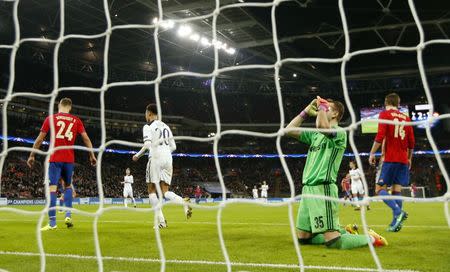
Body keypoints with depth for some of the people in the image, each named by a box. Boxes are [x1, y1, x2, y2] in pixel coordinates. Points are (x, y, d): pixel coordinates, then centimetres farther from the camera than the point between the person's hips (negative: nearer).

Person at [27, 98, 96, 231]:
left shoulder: (50, 118, 2)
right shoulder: (76, 120, 7)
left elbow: (39, 139, 4)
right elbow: (86, 139, 5)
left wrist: (32, 156, 12)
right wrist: (92, 155, 13)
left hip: (55, 159, -2)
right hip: (69, 159, 2)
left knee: (52, 188, -3)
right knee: (68, 186, 20)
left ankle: (52, 223, -8)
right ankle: (68, 215, 6)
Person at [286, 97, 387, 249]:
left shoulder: (340, 132, -5)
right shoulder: (315, 135, 19)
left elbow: (321, 125, -27)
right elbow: (289, 130, 18)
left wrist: (321, 106, -9)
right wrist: (306, 112, 14)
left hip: (323, 189, -8)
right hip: (307, 189, 8)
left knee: (333, 242, -13)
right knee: (302, 238, 12)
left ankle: (371, 239, 11)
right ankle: (343, 233, 27)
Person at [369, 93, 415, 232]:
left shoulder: (385, 114, -1)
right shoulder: (406, 118, 14)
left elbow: (380, 136, -12)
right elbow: (412, 142, 14)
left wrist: (372, 153, -6)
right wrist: (409, 158, 25)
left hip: (390, 158, -5)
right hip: (403, 160, 5)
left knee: (380, 188, -3)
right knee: (397, 190, 5)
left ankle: (398, 211, -23)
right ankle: (396, 222, -1)